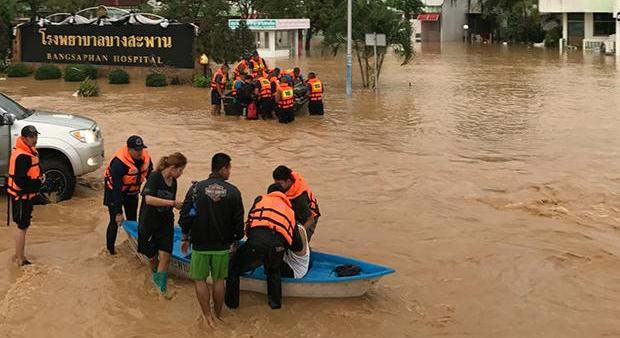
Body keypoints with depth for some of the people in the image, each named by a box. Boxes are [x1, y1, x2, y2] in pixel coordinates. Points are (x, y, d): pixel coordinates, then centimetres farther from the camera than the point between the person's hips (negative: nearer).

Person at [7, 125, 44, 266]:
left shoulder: (29, 150, 5)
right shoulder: (22, 156, -27)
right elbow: (20, 181, -29)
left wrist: (39, 177, -1)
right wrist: (38, 182, -18)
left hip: (27, 195, 10)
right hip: (22, 196, -10)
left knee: (22, 225, 20)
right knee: (22, 226, 0)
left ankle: (19, 255, 33)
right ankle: (20, 259, 10)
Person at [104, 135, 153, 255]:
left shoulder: (145, 158, -17)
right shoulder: (119, 163, -36)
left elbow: (151, 176, 2)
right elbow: (116, 188, -33)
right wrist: (118, 212, -32)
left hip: (132, 193, 6)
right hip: (114, 192, -6)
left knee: (132, 221, 15)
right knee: (115, 221, -2)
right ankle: (110, 249, 14)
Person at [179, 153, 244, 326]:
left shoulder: (196, 188, -8)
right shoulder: (233, 191, -8)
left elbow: (185, 216, -5)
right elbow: (238, 221, -4)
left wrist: (186, 238, 9)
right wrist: (237, 238, 14)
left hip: (200, 245, -1)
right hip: (222, 245, 1)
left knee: (200, 280, 11)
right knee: (218, 280, 15)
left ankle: (208, 317, 8)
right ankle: (217, 316, 24)